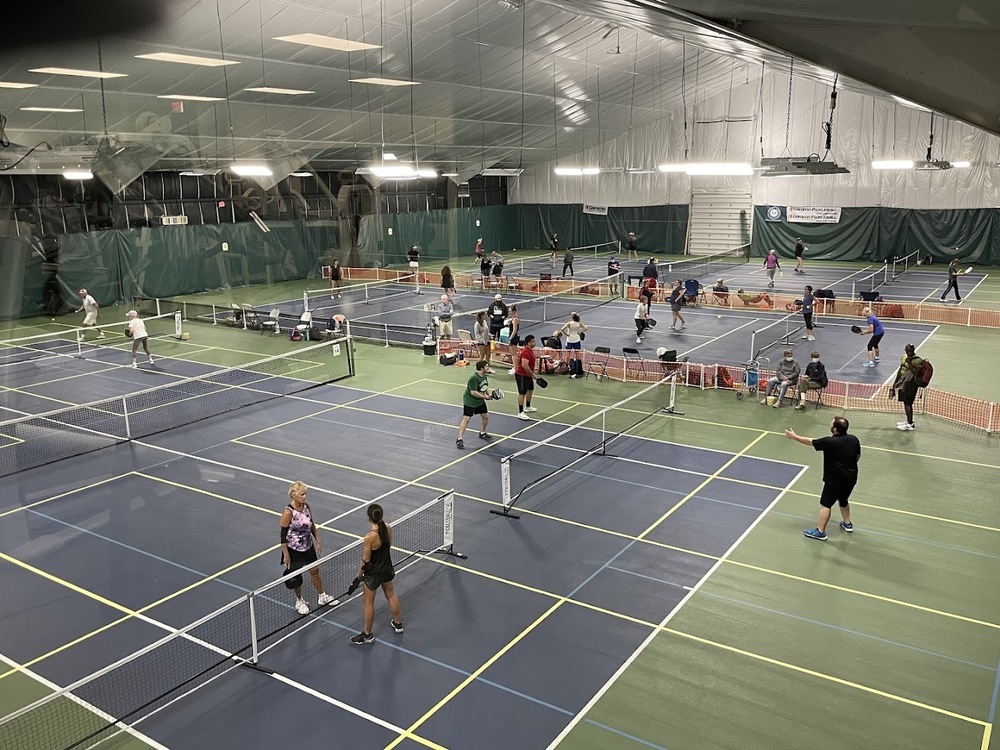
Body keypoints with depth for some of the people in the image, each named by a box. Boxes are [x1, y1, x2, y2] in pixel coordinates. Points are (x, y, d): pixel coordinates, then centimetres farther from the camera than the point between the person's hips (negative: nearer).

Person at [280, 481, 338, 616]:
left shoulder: (306, 506, -6)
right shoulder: (288, 512, -24)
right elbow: (283, 534, -18)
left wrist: (318, 541, 7)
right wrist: (286, 555, -16)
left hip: (309, 546, 6)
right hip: (294, 549, -6)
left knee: (315, 571, 17)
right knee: (297, 576, 12)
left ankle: (322, 597, 35)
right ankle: (299, 601, 35)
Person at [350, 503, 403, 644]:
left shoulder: (369, 537, -32)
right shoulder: (388, 528, -13)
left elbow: (366, 561, -20)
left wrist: (359, 573, -3)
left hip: (373, 573, -6)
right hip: (387, 568, 7)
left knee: (368, 603, 14)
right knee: (391, 595, 28)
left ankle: (367, 635, 30)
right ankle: (398, 623, 47)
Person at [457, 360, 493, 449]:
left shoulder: (484, 375, 1)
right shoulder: (474, 378, -27)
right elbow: (473, 392, -29)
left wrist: (489, 394, -1)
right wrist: (484, 396, -22)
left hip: (480, 401, 9)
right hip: (469, 401, -9)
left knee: (486, 416, 15)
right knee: (466, 419, -13)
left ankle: (482, 433, 40)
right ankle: (459, 439, -11)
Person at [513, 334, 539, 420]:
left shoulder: (530, 350, 7)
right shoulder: (526, 352, -25)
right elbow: (524, 365, -32)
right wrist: (533, 374, -24)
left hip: (528, 375, 11)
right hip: (522, 375, -11)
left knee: (530, 389, 25)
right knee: (522, 393, -9)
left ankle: (527, 407, 43)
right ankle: (520, 413, -7)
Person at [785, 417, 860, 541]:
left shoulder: (830, 442, -22)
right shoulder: (854, 440, -5)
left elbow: (810, 441, -10)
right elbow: (857, 456, 9)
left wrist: (794, 437, 3)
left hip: (835, 480, -7)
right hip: (851, 478, 7)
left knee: (825, 504, 4)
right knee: (843, 500, 28)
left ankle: (820, 532, 9)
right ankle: (847, 524, 44)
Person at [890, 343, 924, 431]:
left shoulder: (918, 360, -15)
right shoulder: (903, 358, 11)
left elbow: (916, 373, -25)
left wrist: (909, 363, -24)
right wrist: (895, 382, 21)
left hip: (911, 383, -8)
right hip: (903, 382, 8)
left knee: (907, 403, -8)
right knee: (905, 402, 17)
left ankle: (910, 424, -3)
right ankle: (908, 420, 31)